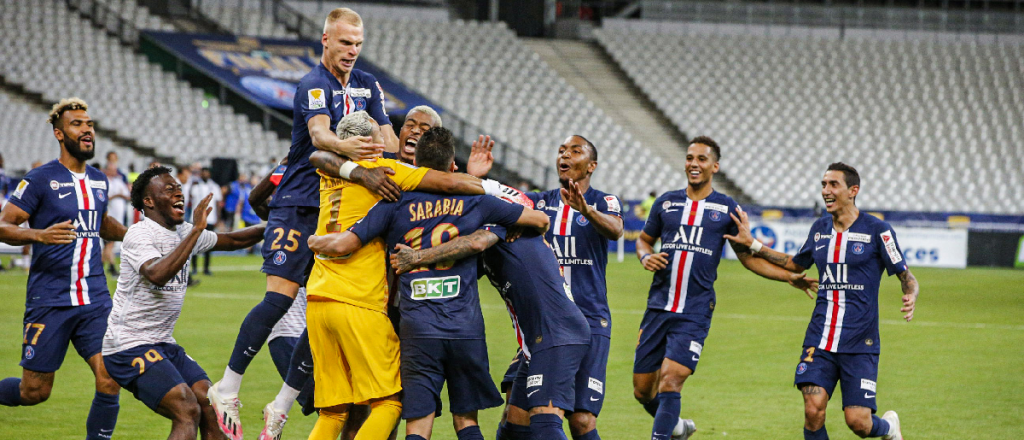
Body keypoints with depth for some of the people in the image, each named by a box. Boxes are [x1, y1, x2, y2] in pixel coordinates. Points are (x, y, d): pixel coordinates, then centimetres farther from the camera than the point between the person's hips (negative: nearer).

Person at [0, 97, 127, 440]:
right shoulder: (40, 180, -6)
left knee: (109, 379, -12)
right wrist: (40, 235, -28)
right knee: (35, 391, 0)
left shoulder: (99, 181, 13)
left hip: (95, 299, 5)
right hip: (49, 301, -5)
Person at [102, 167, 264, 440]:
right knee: (187, 411, -21)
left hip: (163, 344, 9)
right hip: (128, 345, -9)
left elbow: (231, 241, 26)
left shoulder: (184, 233, 11)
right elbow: (157, 274, -34)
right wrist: (196, 230, -32)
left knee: (211, 407, -2)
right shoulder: (139, 235, -15)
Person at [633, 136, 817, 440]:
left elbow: (748, 257, 13)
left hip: (695, 312, -3)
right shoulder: (667, 202, 10)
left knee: (670, 380, -19)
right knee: (643, 390, 6)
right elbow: (644, 239, 24)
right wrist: (646, 257, 1)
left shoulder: (727, 209, 5)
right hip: (658, 308, 3)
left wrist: (790, 277, 4)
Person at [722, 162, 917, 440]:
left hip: (860, 344, -4)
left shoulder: (876, 230, -5)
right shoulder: (819, 229, 10)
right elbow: (796, 264, 29)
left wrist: (911, 299, -24)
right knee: (813, 410, -14)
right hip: (820, 340, 4)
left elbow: (906, 276, -2)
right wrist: (753, 245, 23)